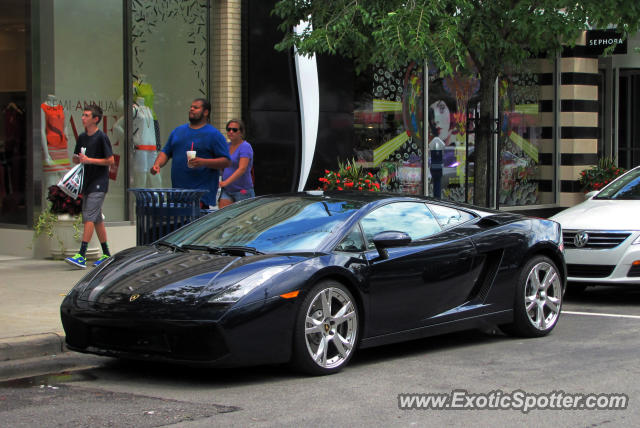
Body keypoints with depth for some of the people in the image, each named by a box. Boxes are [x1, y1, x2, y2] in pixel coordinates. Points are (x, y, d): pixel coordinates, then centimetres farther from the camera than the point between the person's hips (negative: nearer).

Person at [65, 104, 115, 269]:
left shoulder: (101, 137, -10)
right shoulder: (82, 137, 12)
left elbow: (111, 160, -11)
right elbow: (75, 158, 20)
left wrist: (90, 160, -16)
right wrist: (79, 159, -4)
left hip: (99, 183, -8)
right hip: (87, 183, 8)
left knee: (89, 217, -14)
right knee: (97, 219, 11)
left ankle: (81, 255, -20)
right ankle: (106, 254, 19)